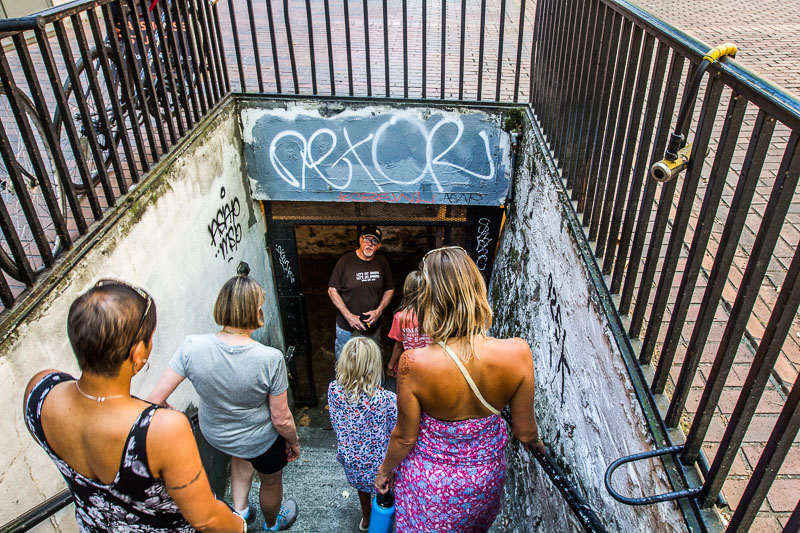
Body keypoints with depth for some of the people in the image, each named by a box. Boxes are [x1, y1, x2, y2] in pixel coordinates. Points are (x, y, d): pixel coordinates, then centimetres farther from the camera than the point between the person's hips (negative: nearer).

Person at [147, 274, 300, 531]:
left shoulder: (192, 347, -28)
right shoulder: (270, 359, -35)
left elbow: (155, 399, -20)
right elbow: (281, 419, -23)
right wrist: (294, 443, -2)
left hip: (213, 433, 3)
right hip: (260, 442, -3)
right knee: (271, 481, 31)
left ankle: (240, 510, 52)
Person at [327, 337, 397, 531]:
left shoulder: (334, 390, -24)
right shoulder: (387, 399, -34)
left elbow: (335, 423, -7)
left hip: (350, 456, 4)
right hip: (378, 460, -3)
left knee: (361, 485, 34)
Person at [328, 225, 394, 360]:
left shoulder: (382, 262, -3)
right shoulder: (345, 261, -13)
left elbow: (390, 289, 7)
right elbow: (332, 290, -9)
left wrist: (379, 310, -9)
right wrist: (348, 315, -17)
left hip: (373, 326, 3)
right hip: (347, 328, -3)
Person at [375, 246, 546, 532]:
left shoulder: (414, 363, -34)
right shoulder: (517, 353, -28)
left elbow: (405, 437, -17)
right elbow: (525, 431, -12)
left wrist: (384, 470, 5)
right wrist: (536, 441, 12)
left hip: (430, 478, -2)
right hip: (487, 474, 2)